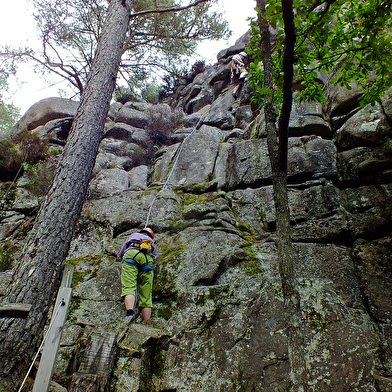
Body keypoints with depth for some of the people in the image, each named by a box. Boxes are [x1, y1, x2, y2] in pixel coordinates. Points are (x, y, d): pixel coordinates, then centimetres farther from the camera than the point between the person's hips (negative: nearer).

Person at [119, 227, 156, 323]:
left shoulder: (132, 235, 38)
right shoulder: (151, 242, 40)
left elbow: (121, 253, 37)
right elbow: (153, 259, 34)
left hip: (131, 254, -1)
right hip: (147, 258, 1)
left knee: (129, 288, -16)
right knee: (146, 296, 1)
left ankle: (129, 313, -41)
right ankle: (146, 325, -7)